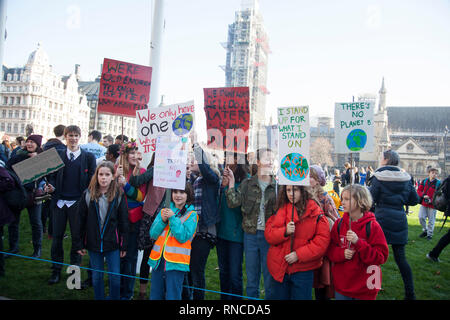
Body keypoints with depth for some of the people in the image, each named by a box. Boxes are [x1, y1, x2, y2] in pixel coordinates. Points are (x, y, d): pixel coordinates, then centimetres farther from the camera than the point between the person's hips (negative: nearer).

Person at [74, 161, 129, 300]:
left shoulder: (119, 195, -5)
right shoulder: (88, 195, -3)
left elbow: (124, 222, -2)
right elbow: (81, 221, 1)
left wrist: (123, 246, -3)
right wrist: (79, 244, 0)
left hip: (113, 243, -1)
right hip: (93, 243, 1)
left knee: (115, 277, 4)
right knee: (96, 277, 14)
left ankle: (115, 298, 25)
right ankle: (98, 297, 32)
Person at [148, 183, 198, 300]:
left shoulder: (191, 215, -1)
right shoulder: (164, 211, 11)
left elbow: (183, 237, -11)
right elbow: (153, 234, 5)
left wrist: (172, 218, -15)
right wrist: (162, 220, -11)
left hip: (176, 263, -4)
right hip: (158, 260, 4)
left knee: (172, 296, -1)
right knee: (155, 296, 14)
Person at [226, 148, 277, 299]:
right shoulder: (247, 184, 5)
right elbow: (233, 202, -6)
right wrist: (231, 182, -8)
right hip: (250, 234, 2)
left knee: (270, 276, 7)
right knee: (251, 274, 14)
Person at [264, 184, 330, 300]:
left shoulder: (315, 212, -7)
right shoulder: (281, 209, 1)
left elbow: (322, 240, -12)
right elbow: (268, 234, -2)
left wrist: (298, 255, -17)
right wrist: (285, 231, -21)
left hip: (303, 269, -2)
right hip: (279, 267, 3)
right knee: (278, 296, 16)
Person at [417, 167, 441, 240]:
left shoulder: (438, 183, -7)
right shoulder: (424, 181, 2)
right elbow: (419, 190, 5)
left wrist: (431, 200, -20)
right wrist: (423, 195, -15)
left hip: (432, 204, -3)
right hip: (423, 204, 3)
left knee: (431, 220, 4)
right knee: (421, 217, 1)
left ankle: (429, 234, 20)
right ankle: (425, 230, 24)